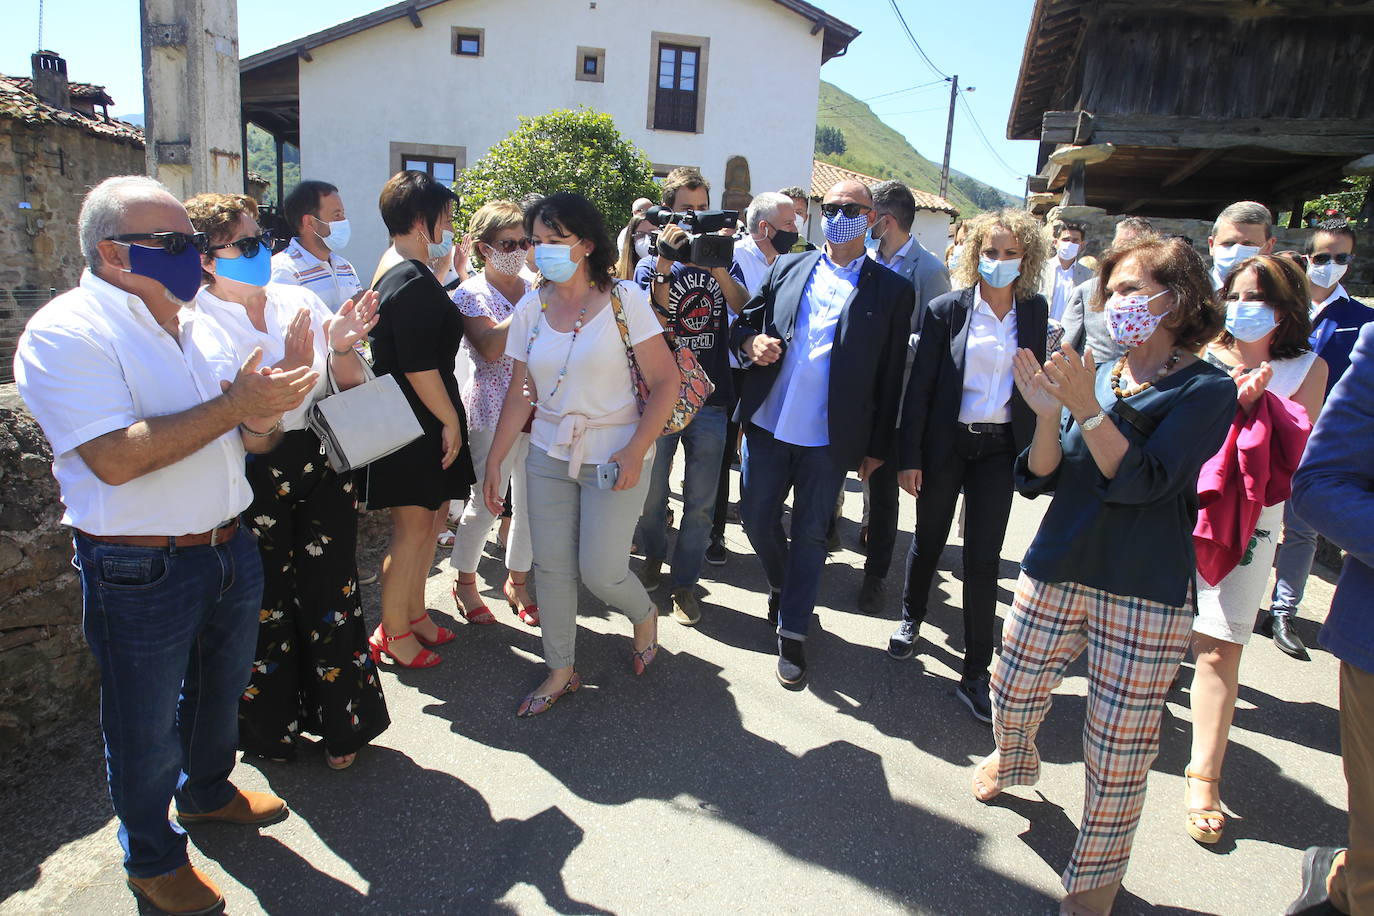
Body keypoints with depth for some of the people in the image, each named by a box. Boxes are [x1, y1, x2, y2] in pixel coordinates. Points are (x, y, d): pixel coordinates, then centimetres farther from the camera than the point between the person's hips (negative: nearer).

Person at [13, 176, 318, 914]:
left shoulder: (196, 326, 8)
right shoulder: (66, 332, -15)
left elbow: (251, 439, 12)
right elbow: (115, 459, -26)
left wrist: (264, 420, -11)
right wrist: (233, 405, -24)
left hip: (229, 547, 7)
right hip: (139, 572, -7)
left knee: (219, 691, 26)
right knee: (147, 730, 13)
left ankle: (207, 792, 52)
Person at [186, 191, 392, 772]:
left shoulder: (299, 301, 5)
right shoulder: (197, 324, -8)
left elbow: (351, 390, 5)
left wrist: (341, 349, -14)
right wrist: (291, 365, -23)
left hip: (323, 467, 3)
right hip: (252, 479, -3)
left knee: (331, 597, 8)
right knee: (265, 607, 9)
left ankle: (340, 723, 27)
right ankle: (271, 729, 33)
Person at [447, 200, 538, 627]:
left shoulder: (534, 289, 9)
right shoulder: (471, 293, -5)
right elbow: (490, 348, -22)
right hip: (494, 410, -5)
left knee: (531, 500, 10)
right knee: (486, 503, 3)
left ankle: (516, 580, 29)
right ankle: (465, 581, 25)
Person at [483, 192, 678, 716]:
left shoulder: (623, 300, -9)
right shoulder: (530, 309, 3)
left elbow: (666, 381, -10)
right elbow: (520, 395, 7)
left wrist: (635, 450, -18)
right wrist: (494, 462, 4)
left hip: (613, 454, -4)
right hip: (548, 455, 4)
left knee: (599, 571, -5)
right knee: (551, 568, 7)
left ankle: (645, 616, 30)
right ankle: (560, 673, 26)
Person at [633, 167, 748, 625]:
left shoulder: (723, 261, 8)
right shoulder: (651, 266, 4)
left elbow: (745, 308, -9)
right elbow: (653, 325, -12)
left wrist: (716, 263, -21)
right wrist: (664, 266, -22)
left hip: (710, 398, 1)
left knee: (701, 501, 5)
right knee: (652, 493, 8)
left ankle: (684, 583, 19)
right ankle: (654, 558, 36)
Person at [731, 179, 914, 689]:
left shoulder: (891, 292, -1)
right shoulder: (787, 270, 9)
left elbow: (889, 378, 0)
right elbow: (745, 322, 15)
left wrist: (877, 448, 0)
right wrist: (750, 342, -10)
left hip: (830, 440, -3)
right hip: (767, 426, 3)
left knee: (810, 534, 6)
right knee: (757, 518, 12)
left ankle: (791, 636, 19)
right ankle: (782, 588, 41)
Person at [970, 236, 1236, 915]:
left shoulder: (1208, 390, -6)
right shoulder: (1098, 377, 6)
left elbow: (1141, 480, -19)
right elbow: (1041, 479, 2)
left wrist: (1086, 408, -24)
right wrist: (1048, 414, -14)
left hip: (1144, 596, -4)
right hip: (1055, 573, 5)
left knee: (1117, 756, 4)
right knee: (1013, 694, 19)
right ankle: (1012, 760, 53)